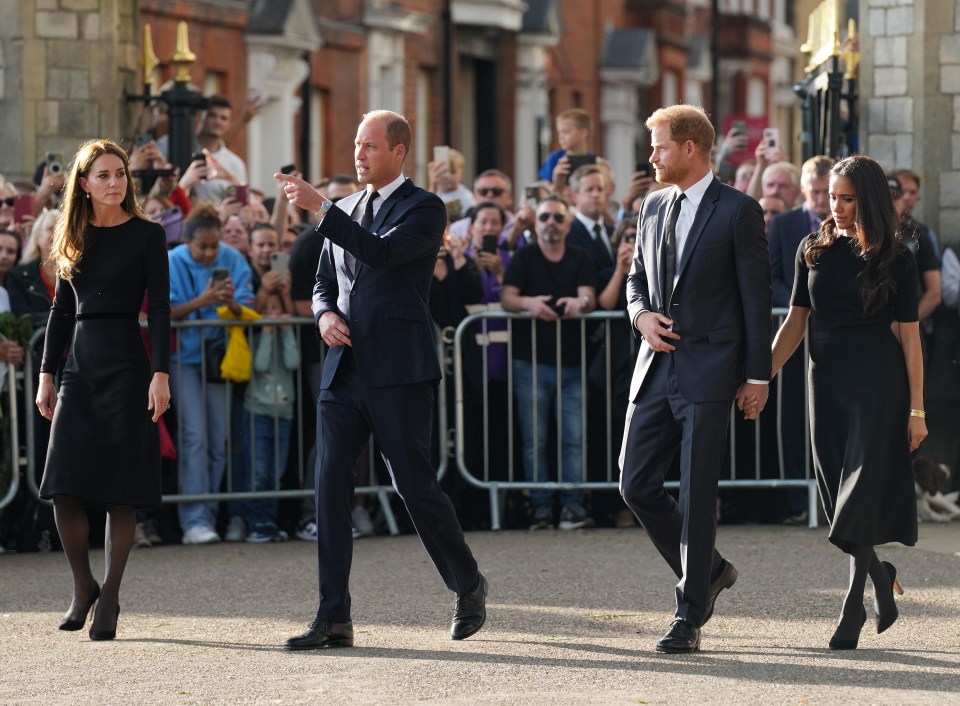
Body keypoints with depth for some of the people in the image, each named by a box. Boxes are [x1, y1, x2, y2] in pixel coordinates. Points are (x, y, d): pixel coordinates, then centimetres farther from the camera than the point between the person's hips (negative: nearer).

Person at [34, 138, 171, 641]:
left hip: (126, 365, -4)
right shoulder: (72, 238, 11)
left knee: (120, 489, -2)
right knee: (64, 488, -5)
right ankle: (82, 587, 14)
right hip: (79, 367, 4)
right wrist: (47, 374, 11)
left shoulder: (146, 235, -1)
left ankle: (109, 598, 7)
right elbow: (62, 310, 15)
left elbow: (159, 309, -6)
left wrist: (160, 374, -15)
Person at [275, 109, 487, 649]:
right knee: (331, 485, -4)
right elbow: (324, 283, 23)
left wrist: (319, 208, -23)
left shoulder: (425, 208, -3)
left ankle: (469, 588, 19)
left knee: (415, 483, -4)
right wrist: (325, 314, 0)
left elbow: (383, 252, -20)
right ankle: (334, 618, -3)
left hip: (399, 369, -6)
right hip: (345, 369, 6)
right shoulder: (347, 210, 17)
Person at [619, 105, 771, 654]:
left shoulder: (738, 211, -6)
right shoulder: (655, 207, 14)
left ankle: (690, 618, 1)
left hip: (708, 371, -7)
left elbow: (755, 296, -6)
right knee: (637, 484, 4)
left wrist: (758, 375, -8)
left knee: (697, 495, -5)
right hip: (657, 365, 7)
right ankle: (709, 572, 24)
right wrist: (642, 315, 0)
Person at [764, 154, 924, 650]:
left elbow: (908, 334, -2)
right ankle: (881, 576, 28)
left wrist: (916, 409, -5)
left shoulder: (895, 259, -2)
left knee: (861, 492, -10)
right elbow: (795, 323, 9)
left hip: (878, 381, -4)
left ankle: (853, 610, -6)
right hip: (827, 380, 4)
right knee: (838, 495, 6)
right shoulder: (814, 250, 8)